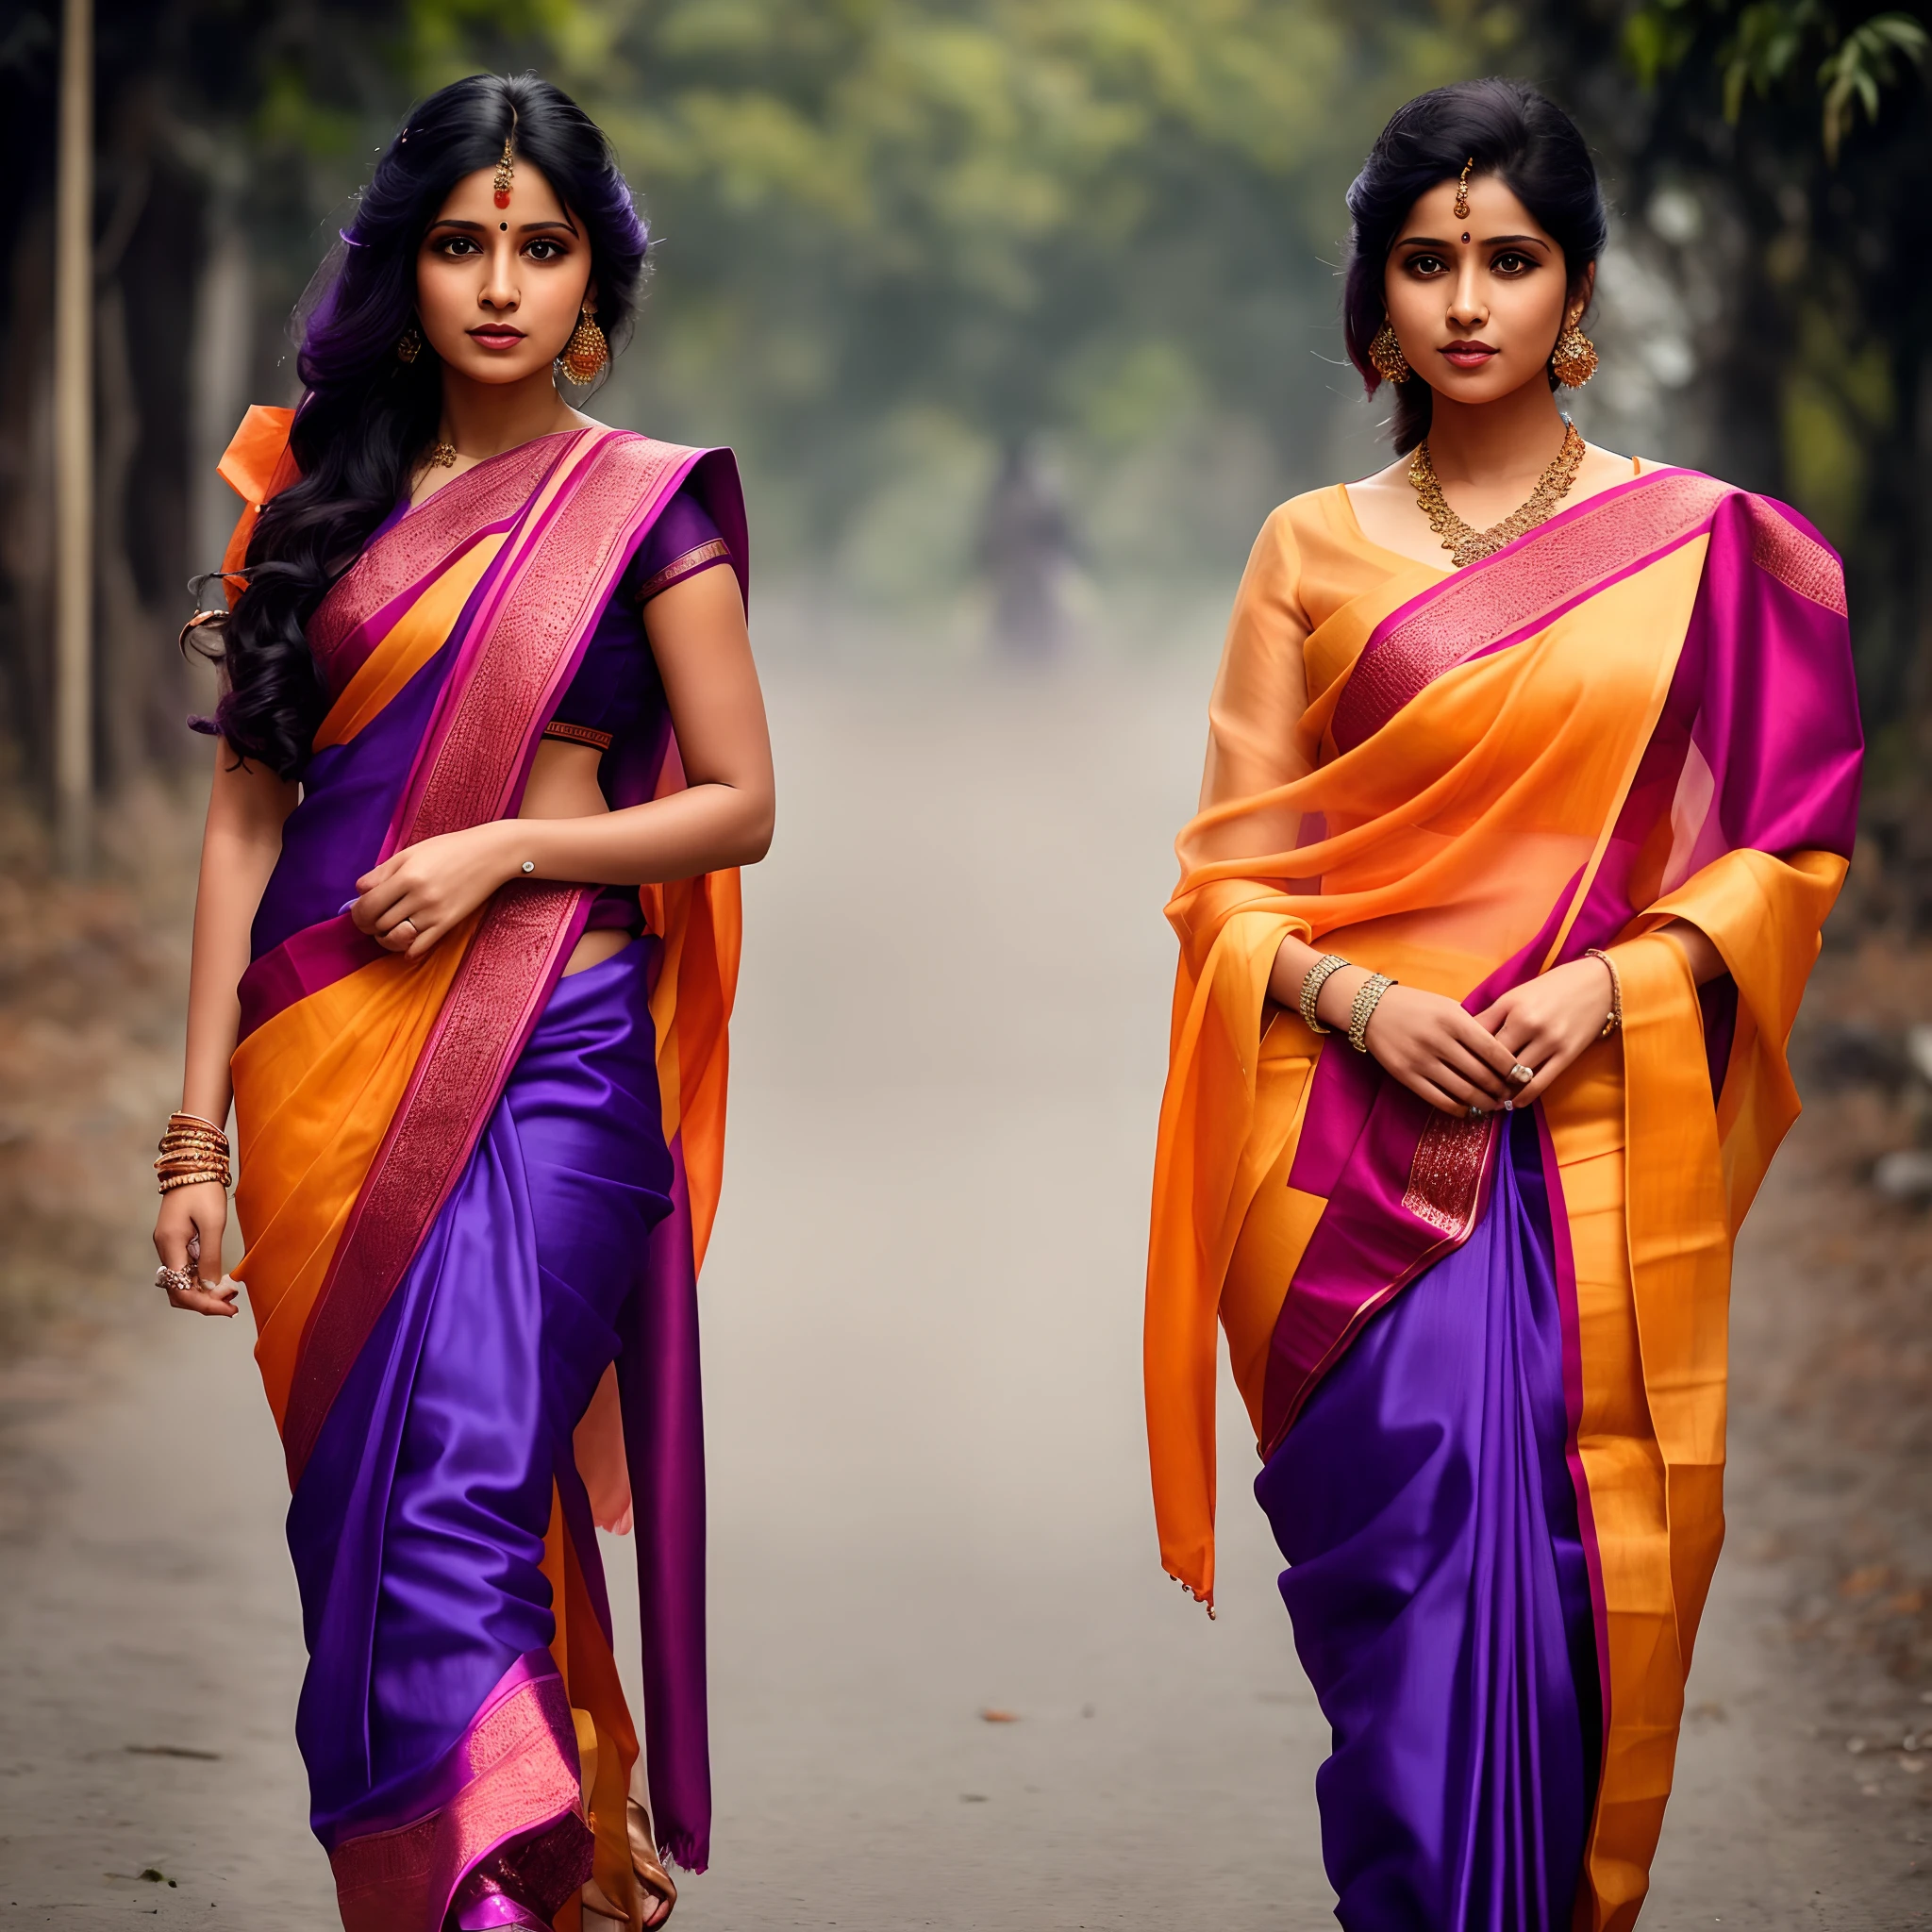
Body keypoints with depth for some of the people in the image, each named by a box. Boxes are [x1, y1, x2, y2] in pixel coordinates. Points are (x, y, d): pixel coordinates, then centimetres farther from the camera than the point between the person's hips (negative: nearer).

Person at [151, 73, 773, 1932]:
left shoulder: (646, 506, 3)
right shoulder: (325, 496, 11)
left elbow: (738, 805, 4)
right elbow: (247, 813, 9)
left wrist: (500, 847, -11)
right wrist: (197, 1128, 5)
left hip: (540, 1068, -4)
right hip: (319, 1060, 4)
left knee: (449, 1533, -15)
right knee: (351, 1534, 7)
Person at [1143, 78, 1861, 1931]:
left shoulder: (1704, 545, 7)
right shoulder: (1311, 552, 9)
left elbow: (1790, 843, 6)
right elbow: (1230, 874, 8)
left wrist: (1610, 981, -10)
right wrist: (1358, 1001, -11)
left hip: (1604, 1135, 0)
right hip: (1362, 1138, 0)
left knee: (1577, 1568, -3)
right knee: (1426, 1544, -11)